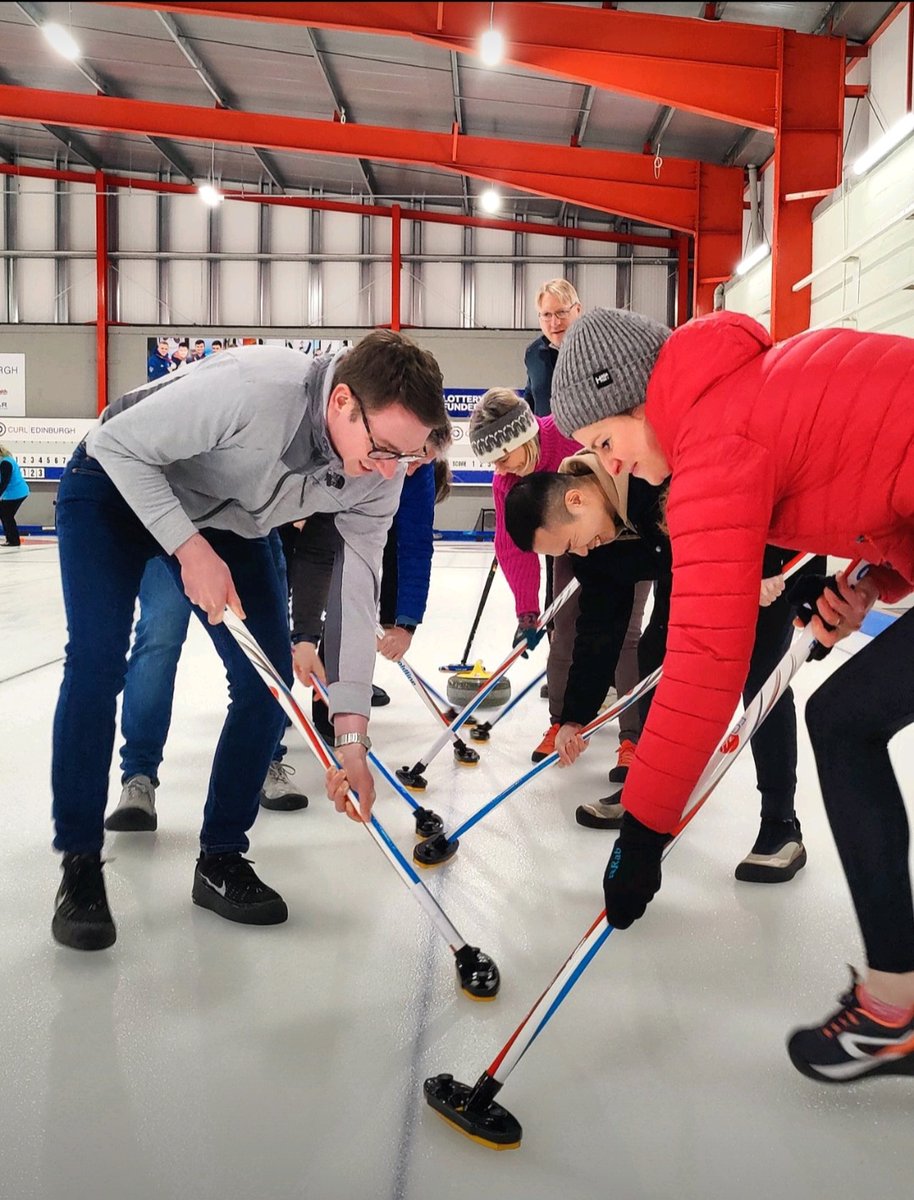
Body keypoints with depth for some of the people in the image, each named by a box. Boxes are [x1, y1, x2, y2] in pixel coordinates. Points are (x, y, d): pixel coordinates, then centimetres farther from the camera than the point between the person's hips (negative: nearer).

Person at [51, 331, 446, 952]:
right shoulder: (251, 389, -40)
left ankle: (221, 857, 11)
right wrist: (191, 550, -33)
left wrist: (350, 732, -20)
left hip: (227, 520, 5)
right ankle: (80, 865, 0)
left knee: (270, 681, -5)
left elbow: (356, 587, -17)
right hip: (119, 485, -5)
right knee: (97, 663, -17)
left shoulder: (382, 469, -22)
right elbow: (117, 444, -28)